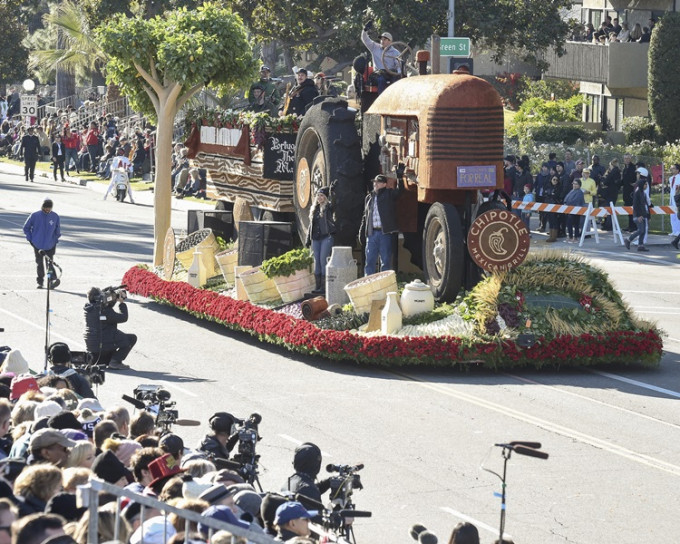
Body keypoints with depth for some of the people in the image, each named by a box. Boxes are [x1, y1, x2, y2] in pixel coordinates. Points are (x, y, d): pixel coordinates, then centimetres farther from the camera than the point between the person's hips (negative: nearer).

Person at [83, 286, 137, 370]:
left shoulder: (89, 308, 1)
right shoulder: (104, 311, -23)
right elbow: (123, 318, -15)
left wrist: (114, 300, 9)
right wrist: (122, 303, -5)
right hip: (103, 344, -8)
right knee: (132, 338, 2)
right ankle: (115, 362, -2)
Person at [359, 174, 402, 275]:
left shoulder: (389, 194, 5)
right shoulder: (369, 197, 17)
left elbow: (399, 191, -15)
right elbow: (366, 215, 20)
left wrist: (399, 178, -23)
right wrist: (362, 231, 14)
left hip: (385, 232, -4)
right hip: (372, 232, 4)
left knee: (386, 261, 0)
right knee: (370, 260, 3)